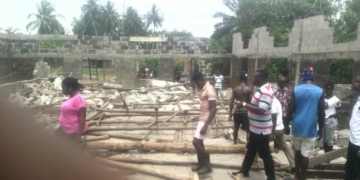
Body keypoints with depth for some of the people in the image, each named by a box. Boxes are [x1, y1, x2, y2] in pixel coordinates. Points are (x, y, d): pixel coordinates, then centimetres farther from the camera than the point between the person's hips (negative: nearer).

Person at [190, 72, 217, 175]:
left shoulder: (209, 90, -19)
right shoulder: (203, 89, 11)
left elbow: (213, 109, -24)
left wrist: (205, 125, -27)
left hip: (206, 121, -10)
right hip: (202, 119, 10)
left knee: (196, 142, -10)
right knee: (199, 142, 14)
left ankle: (207, 165, 5)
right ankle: (201, 165, 26)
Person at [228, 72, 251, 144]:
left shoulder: (235, 89, 1)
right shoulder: (248, 89, -8)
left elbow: (232, 102, 1)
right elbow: (250, 102, -9)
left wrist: (230, 112, 9)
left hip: (237, 111, 4)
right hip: (245, 111, -4)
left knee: (236, 128, 21)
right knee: (248, 130, 3)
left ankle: (235, 142, 33)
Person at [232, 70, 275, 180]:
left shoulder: (266, 91, -23)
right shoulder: (262, 89, 9)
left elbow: (261, 110, -31)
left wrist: (245, 104, -25)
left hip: (261, 130, -10)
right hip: (255, 128, 10)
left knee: (265, 154, 5)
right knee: (250, 151, 21)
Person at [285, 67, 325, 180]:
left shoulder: (296, 90, -3)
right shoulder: (320, 91, -4)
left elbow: (290, 110, -3)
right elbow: (321, 113, -1)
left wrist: (286, 125, 6)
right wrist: (320, 130, 9)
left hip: (297, 127, 2)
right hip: (310, 129, -2)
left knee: (298, 151, 18)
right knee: (305, 155, 4)